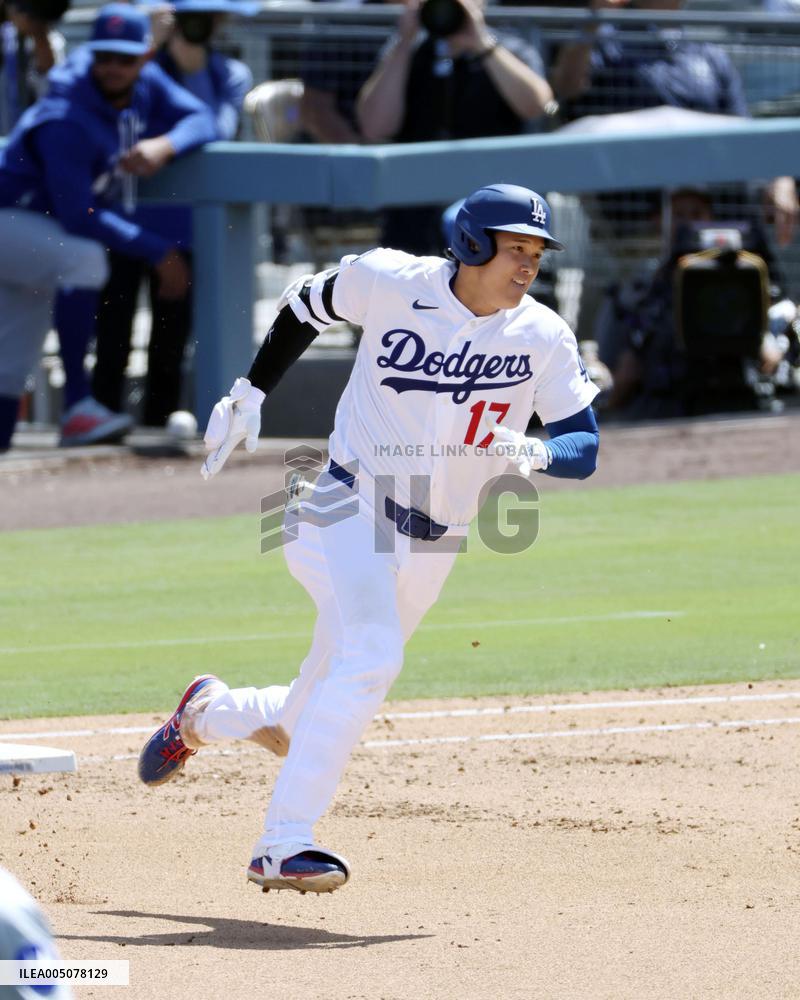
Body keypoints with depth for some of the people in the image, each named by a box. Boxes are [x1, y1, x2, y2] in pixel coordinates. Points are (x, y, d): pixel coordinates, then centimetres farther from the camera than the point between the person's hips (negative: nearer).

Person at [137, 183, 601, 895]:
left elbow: (585, 448, -7)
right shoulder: (391, 282, -9)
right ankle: (284, 845, -28)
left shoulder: (544, 338, -4)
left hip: (431, 548, 4)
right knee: (370, 654, -31)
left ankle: (209, 711, 43)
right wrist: (251, 393, 8)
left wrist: (537, 452, -29)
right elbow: (307, 304, 10)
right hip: (350, 509, -4)